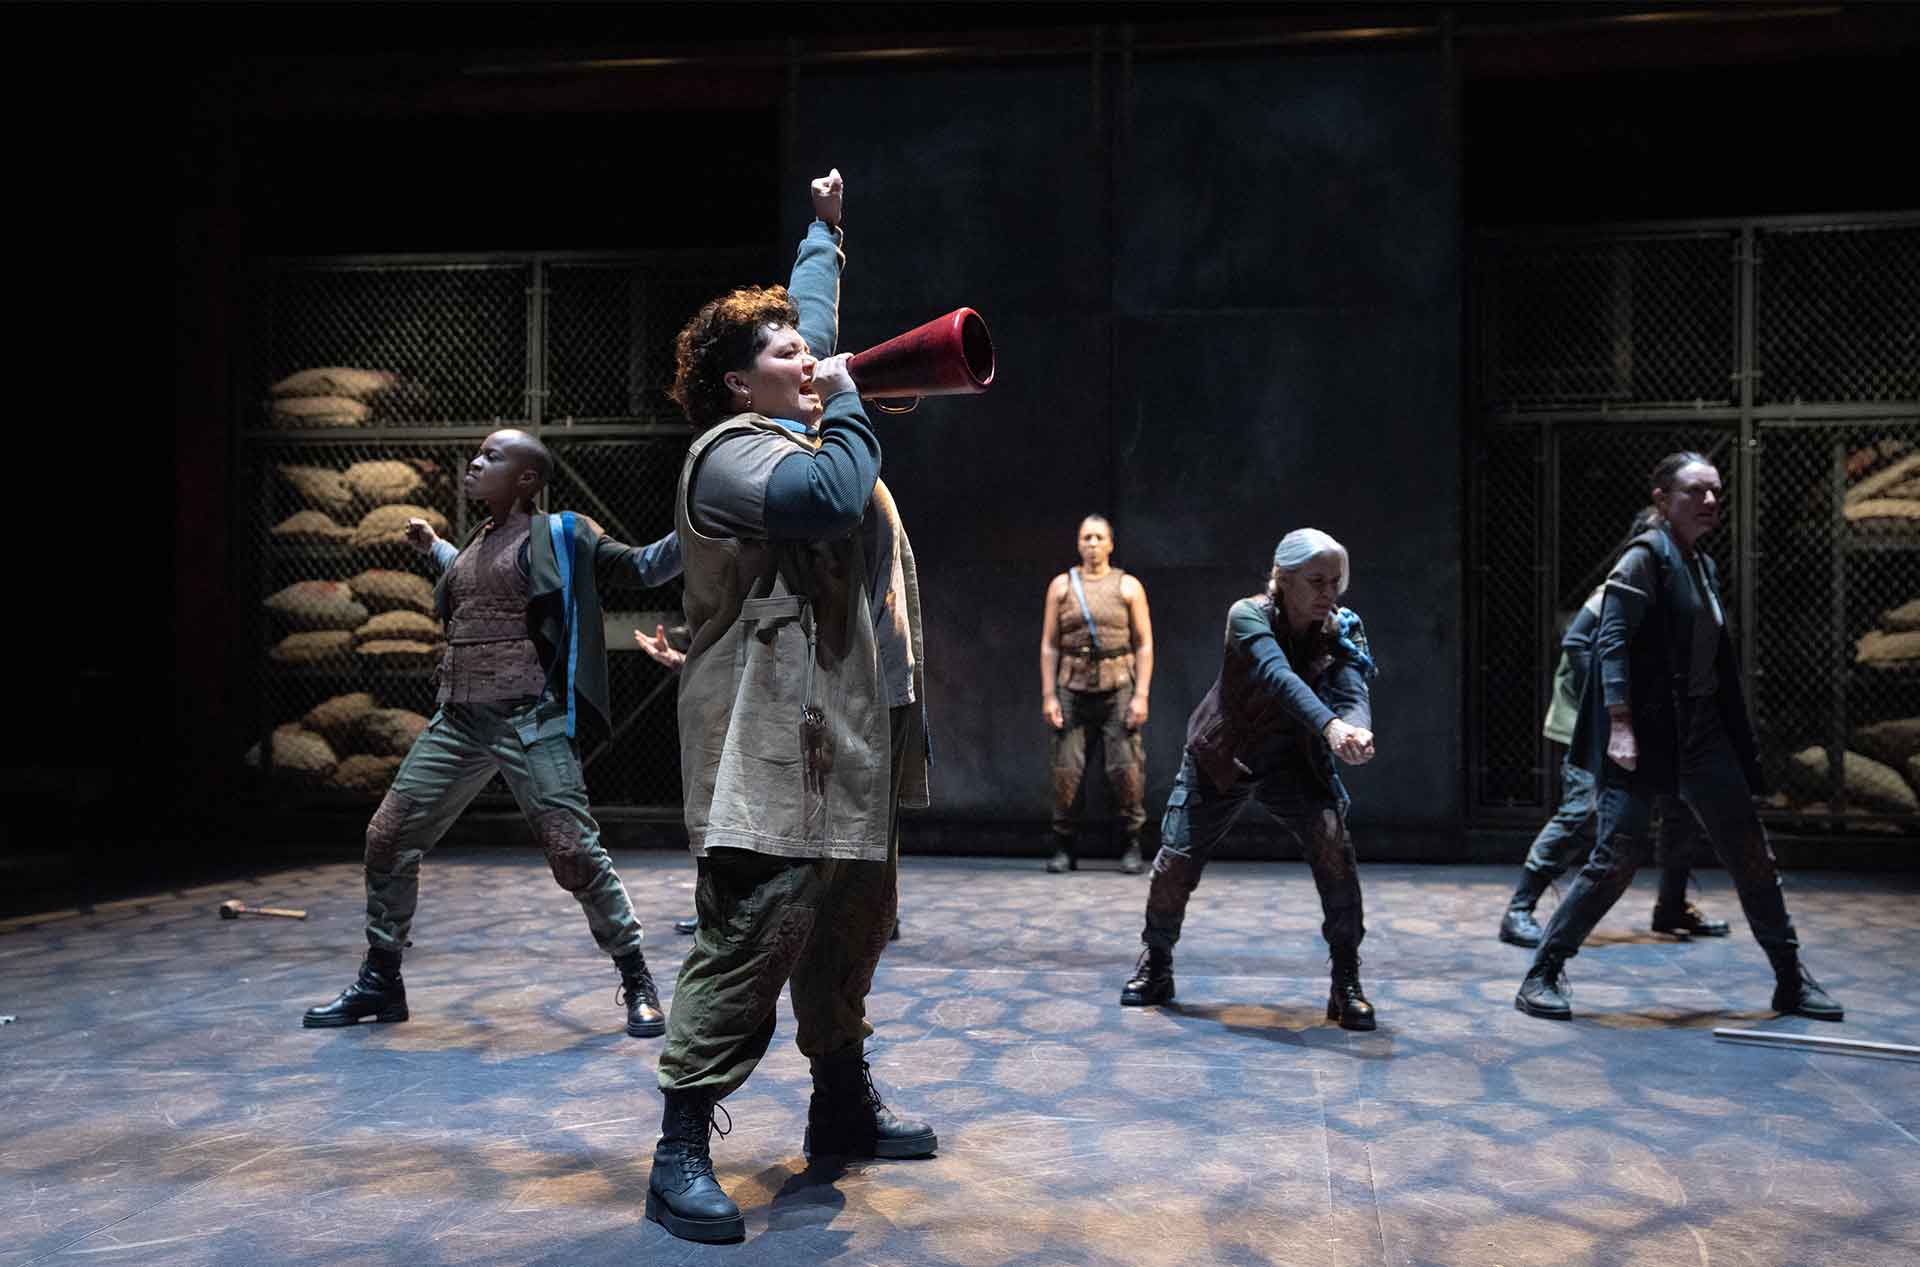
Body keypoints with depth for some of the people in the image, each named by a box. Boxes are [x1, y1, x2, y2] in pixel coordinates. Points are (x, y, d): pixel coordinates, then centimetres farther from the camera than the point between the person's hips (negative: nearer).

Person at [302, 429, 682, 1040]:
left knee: (574, 852, -12)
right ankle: (380, 984, 24)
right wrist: (432, 547, 45)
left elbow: (643, 568, 0)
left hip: (530, 723, -7)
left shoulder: (560, 537, 0)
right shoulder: (476, 542, 19)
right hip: (457, 722, 7)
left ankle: (637, 982, 5)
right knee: (387, 838, 6)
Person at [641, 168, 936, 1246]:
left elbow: (812, 318, 36)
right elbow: (830, 496, -29)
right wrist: (847, 403, -11)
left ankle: (844, 1103, 32)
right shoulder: (732, 451, -9)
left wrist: (825, 229, 45)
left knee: (852, 929, 17)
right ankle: (682, 1149, 0)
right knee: (750, 941, -10)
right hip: (777, 750, -10)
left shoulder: (806, 429, 19)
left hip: (853, 738, 10)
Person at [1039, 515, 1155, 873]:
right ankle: (1064, 849, 6)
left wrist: (1141, 695, -5)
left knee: (1126, 768, -8)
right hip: (1072, 688, 1)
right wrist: (1048, 695, 0)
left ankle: (1131, 846, 5)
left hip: (1118, 688, -1)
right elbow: (1049, 645, 8)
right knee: (1066, 770, -4)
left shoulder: (1128, 587, 7)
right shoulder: (1061, 585, 10)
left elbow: (1144, 644, 4)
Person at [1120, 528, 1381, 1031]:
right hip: (1218, 758, -2)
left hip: (1290, 762, 2)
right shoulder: (1249, 616, -24)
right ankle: (1155, 968, 26)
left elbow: (1354, 691, -30)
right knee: (1174, 862, -2)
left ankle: (1347, 984, -8)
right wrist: (1329, 725, -59)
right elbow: (1277, 675, -42)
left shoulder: (1340, 631, -14)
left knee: (1333, 843, -21)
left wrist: (1358, 728, -55)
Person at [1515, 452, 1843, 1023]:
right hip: (1644, 730, -8)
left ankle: (1791, 979, 24)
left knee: (1751, 851, 10)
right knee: (1618, 857, -11)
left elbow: (1718, 661, 19)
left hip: (1700, 728, 8)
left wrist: (1741, 742, 18)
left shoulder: (1703, 566, 15)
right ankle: (1542, 974, 1)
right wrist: (1620, 727, -25)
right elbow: (1611, 643, -18)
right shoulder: (1644, 558, -9)